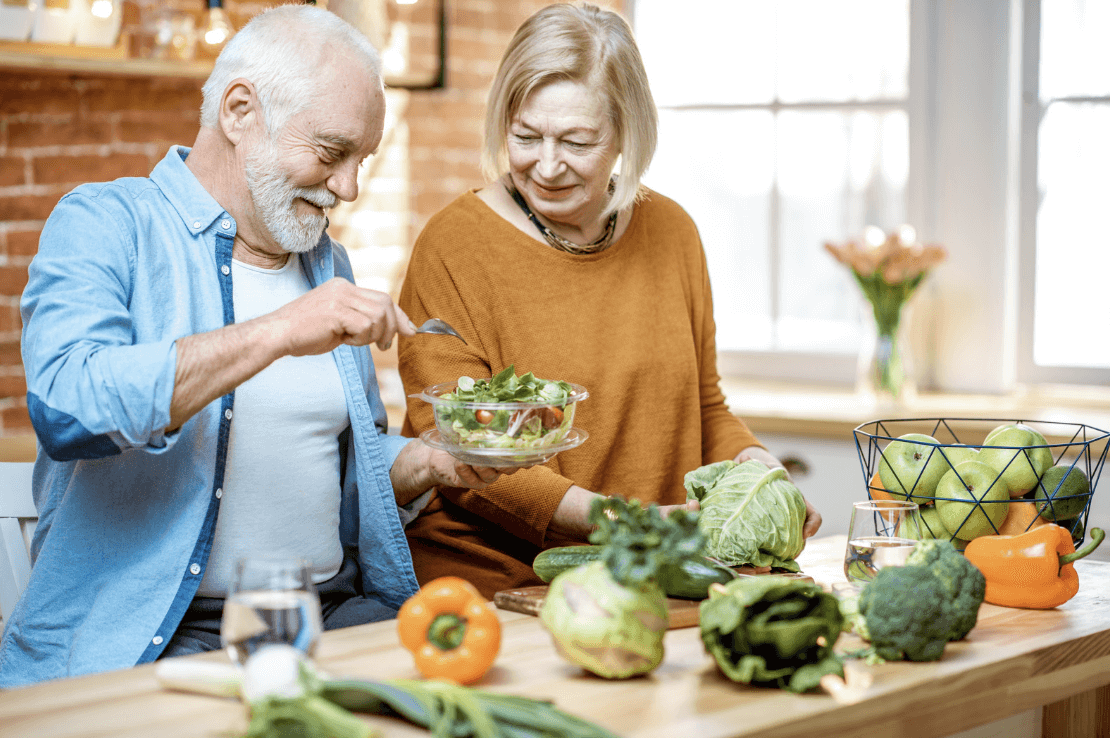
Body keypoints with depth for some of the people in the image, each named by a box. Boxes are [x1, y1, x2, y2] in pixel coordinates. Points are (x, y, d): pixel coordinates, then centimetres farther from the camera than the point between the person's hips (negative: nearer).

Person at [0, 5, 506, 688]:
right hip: (149, 637, -6)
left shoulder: (328, 263, 18)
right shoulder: (105, 223, -4)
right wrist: (276, 334, -27)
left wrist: (431, 461, 3)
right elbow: (66, 406, -23)